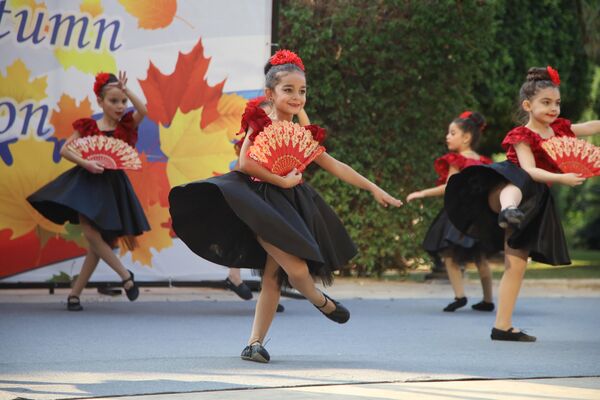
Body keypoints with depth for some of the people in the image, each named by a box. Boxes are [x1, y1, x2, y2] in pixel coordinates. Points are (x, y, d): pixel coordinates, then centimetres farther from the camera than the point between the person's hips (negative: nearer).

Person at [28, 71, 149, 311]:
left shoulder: (127, 125, 3)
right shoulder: (88, 126, 0)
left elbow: (143, 111, -16)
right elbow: (64, 149, -4)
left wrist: (125, 90, -22)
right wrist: (85, 163, -18)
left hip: (112, 185, 2)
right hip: (87, 182, -1)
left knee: (99, 242, -1)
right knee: (90, 233, -20)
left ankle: (75, 293, 6)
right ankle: (125, 275, -9)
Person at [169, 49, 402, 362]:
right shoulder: (260, 124, -6)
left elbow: (336, 167, 18)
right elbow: (245, 163, -19)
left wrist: (373, 188, 18)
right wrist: (282, 181, -16)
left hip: (290, 207, 6)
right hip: (262, 203, -6)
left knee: (273, 277, 3)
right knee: (298, 269, -16)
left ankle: (255, 343, 8)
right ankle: (323, 302, 16)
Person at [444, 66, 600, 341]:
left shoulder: (559, 129, 16)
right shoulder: (522, 136, -5)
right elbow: (529, 171, -19)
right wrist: (562, 179, -28)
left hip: (531, 205, 7)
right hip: (503, 190, -7)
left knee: (516, 266, 7)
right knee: (518, 186, -46)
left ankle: (502, 327, 11)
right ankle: (507, 210, -82)